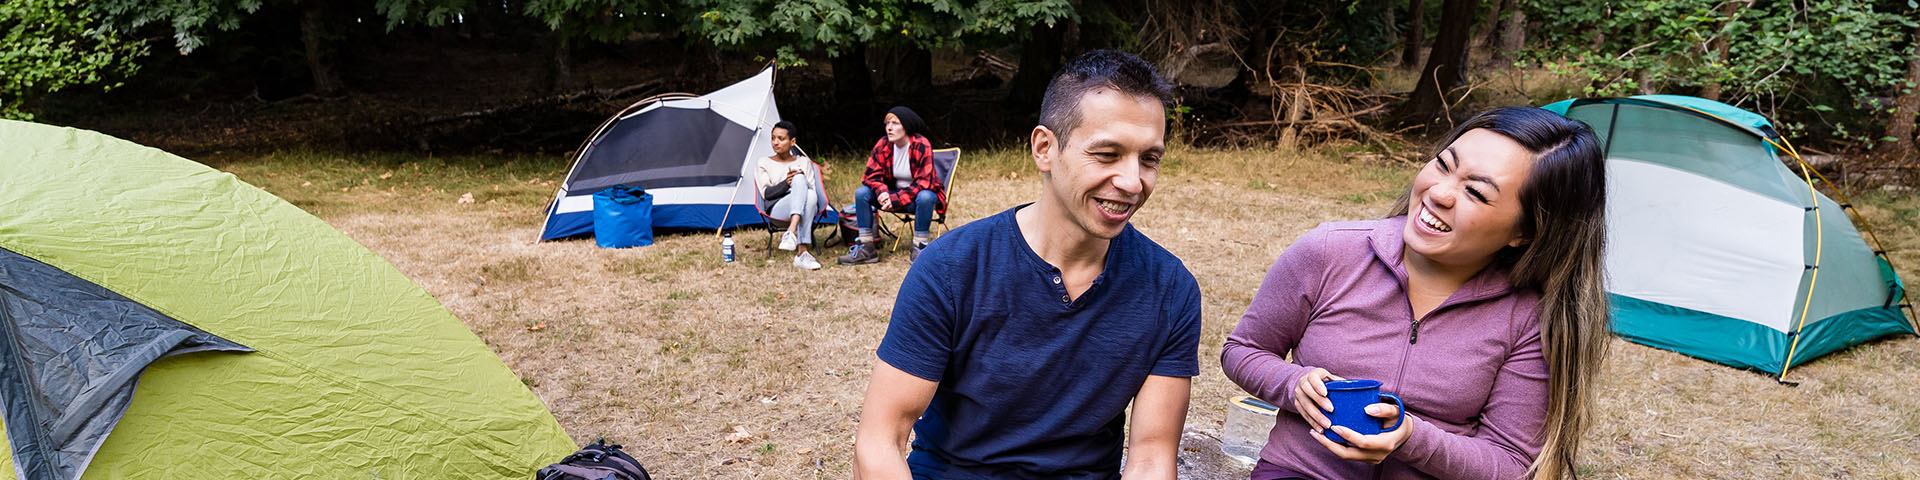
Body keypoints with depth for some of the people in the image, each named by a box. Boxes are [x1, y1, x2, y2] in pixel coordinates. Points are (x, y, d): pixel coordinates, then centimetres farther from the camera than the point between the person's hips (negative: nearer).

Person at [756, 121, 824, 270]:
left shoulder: (804, 162, 24)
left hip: (807, 208, 2)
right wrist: (786, 183, -14)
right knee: (799, 180, -35)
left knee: (810, 196, -36)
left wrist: (800, 183, -12)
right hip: (778, 210, -2)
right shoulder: (764, 164, 19)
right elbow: (766, 193, 4)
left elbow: (813, 190, 11)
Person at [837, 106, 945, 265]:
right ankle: (866, 249, -15)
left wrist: (895, 199, -31)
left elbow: (923, 182, -24)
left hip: (917, 194, -5)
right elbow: (871, 175, -6)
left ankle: (919, 249, -24)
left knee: (925, 197, -39)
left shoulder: (922, 146, -21)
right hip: (894, 193, 5)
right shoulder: (882, 145, -7)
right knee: (861, 193, -16)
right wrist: (882, 192, -29)